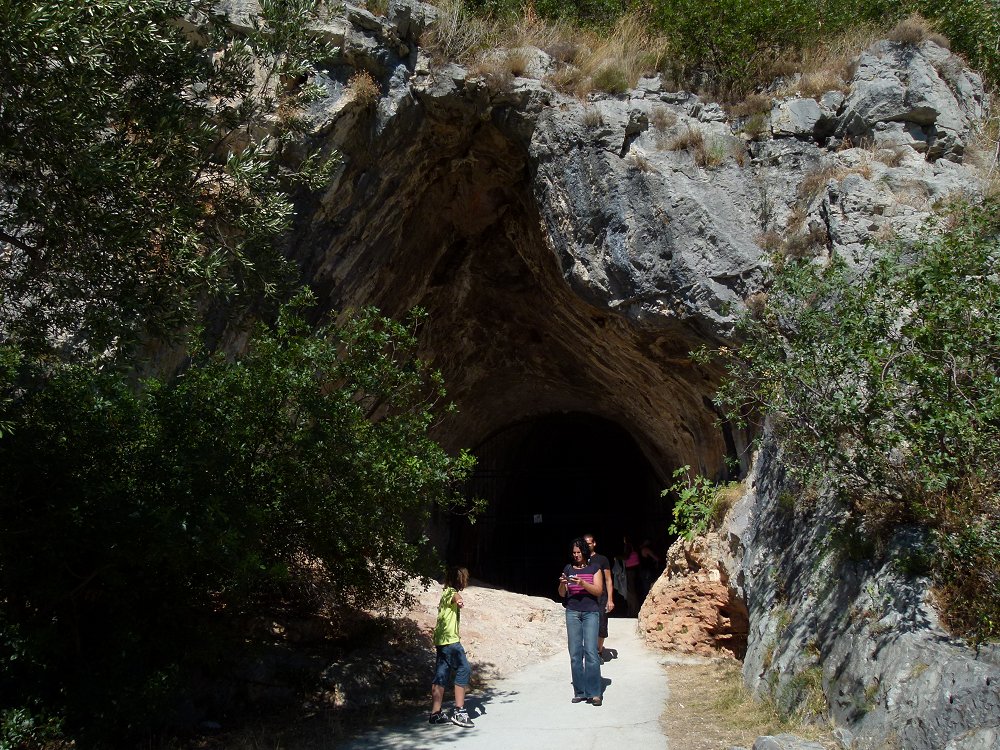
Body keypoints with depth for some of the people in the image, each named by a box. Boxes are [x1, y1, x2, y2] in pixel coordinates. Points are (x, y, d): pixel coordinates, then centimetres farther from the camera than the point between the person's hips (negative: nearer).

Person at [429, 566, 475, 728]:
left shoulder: (446, 594, 20)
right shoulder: (450, 592, -11)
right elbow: (456, 596, -36)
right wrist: (459, 599, -58)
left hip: (442, 641, 10)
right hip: (449, 640, -10)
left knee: (442, 675, 8)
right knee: (464, 669, -10)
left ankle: (435, 714, 8)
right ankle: (459, 711, -11)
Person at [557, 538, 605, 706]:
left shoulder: (594, 567, 3)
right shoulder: (568, 569, 11)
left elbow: (599, 591, -5)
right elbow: (562, 594, 12)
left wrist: (583, 583, -19)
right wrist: (562, 584, -10)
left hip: (591, 612, -3)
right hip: (572, 612, 3)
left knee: (591, 652, -11)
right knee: (575, 653, 0)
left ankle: (594, 693, -9)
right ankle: (580, 692, 6)